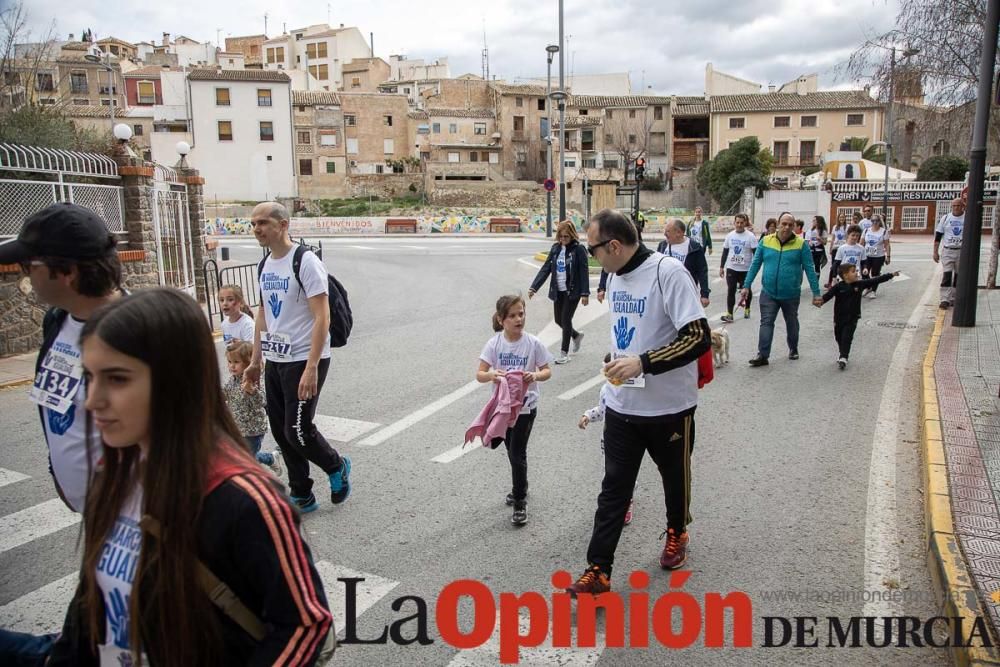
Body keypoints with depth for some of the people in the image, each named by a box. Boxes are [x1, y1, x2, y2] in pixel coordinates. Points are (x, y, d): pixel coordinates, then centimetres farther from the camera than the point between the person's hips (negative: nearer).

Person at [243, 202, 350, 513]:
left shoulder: (305, 262, -14)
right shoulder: (265, 264, 10)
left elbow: (322, 318, -19)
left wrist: (311, 368, -25)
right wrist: (255, 361, 18)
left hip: (304, 361, -8)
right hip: (275, 360, 8)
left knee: (297, 431, -7)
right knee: (281, 432, 10)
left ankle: (337, 467, 22)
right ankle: (302, 496, 25)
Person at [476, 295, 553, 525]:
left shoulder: (533, 343, -12)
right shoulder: (494, 343, -9)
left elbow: (547, 372, -5)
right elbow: (479, 374, -11)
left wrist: (536, 375, -27)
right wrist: (491, 375, -33)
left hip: (525, 406, -3)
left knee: (517, 453, -3)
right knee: (511, 451, 18)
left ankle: (520, 502, 12)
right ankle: (520, 489, 42)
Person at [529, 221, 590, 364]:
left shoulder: (578, 249, -11)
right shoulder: (555, 248, 5)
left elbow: (584, 272, -13)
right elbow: (546, 268, 3)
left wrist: (585, 293, -19)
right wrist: (534, 287, -4)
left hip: (572, 291, -6)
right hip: (558, 291, 6)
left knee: (566, 320, -4)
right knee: (558, 320, 13)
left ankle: (564, 353, 9)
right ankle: (576, 336, 41)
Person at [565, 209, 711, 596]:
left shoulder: (668, 271, -20)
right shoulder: (615, 276, 4)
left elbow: (699, 338, -25)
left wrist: (643, 363, -29)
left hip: (669, 407, -5)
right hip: (621, 406, 6)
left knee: (675, 478, 19)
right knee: (613, 487, 5)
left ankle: (676, 533, 45)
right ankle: (598, 571, 11)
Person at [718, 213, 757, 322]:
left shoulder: (750, 236, -7)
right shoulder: (730, 235, 4)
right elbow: (725, 252, 10)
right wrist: (721, 267, 8)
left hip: (746, 269, -2)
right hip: (731, 268, 2)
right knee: (731, 291, -5)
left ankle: (747, 309, 34)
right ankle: (729, 314, -5)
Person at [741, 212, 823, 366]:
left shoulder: (801, 244, -8)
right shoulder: (766, 241, -3)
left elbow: (809, 269, -7)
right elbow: (755, 265, 2)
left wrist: (816, 293, -8)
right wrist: (746, 286, 0)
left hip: (791, 294, 0)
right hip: (768, 292, 1)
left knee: (791, 323, 18)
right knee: (766, 323, -5)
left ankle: (793, 349, 37)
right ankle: (762, 355, -3)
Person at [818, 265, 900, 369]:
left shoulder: (859, 284, -2)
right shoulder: (838, 287, -11)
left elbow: (875, 280, 1)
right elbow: (828, 295, -22)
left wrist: (891, 275, 2)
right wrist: (821, 301, -42)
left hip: (852, 318, 0)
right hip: (839, 318, 0)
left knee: (847, 338, -9)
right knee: (839, 337, 13)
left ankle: (843, 358, -10)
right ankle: (843, 355, 33)